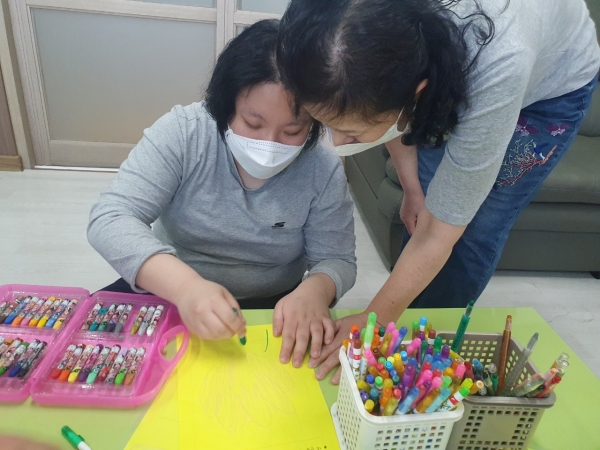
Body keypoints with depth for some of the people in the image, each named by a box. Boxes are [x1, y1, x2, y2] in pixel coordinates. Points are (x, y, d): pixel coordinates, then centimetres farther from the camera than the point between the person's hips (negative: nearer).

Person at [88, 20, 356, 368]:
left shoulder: (325, 171, -13)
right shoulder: (181, 132, -17)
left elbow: (337, 260, -7)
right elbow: (111, 220, -23)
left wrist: (314, 290, -31)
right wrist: (185, 284, -40)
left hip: (270, 314, 1)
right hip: (169, 294, 0)